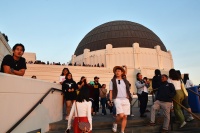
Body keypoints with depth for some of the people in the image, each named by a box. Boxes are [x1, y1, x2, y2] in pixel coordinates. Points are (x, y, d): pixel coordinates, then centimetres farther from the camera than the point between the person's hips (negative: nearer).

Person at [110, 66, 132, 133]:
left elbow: (128, 91, 15)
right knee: (121, 115, -17)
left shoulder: (125, 81, 14)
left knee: (125, 116, 3)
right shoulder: (113, 81, 4)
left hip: (125, 100, 4)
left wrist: (128, 99, 7)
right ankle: (115, 123, 13)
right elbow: (111, 91, 1)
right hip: (117, 99, -4)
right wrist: (110, 100, -6)